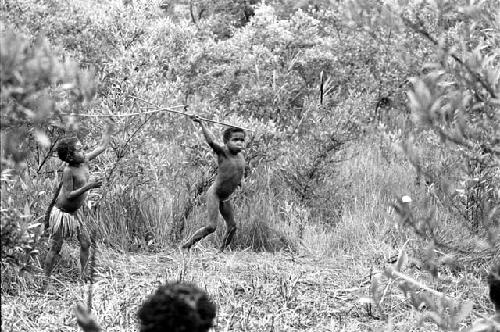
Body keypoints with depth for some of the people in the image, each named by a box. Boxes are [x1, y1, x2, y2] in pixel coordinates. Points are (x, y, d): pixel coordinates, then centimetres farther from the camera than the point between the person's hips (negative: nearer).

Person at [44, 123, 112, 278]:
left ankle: (83, 275, 14)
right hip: (62, 212, -7)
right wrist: (88, 187, -32)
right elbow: (68, 195, -25)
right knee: (55, 248, 0)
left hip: (75, 212, 7)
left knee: (85, 243, 4)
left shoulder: (85, 161, -3)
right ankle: (46, 279, 8)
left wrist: (109, 126, 4)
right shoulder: (68, 171, -24)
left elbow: (102, 146, 7)